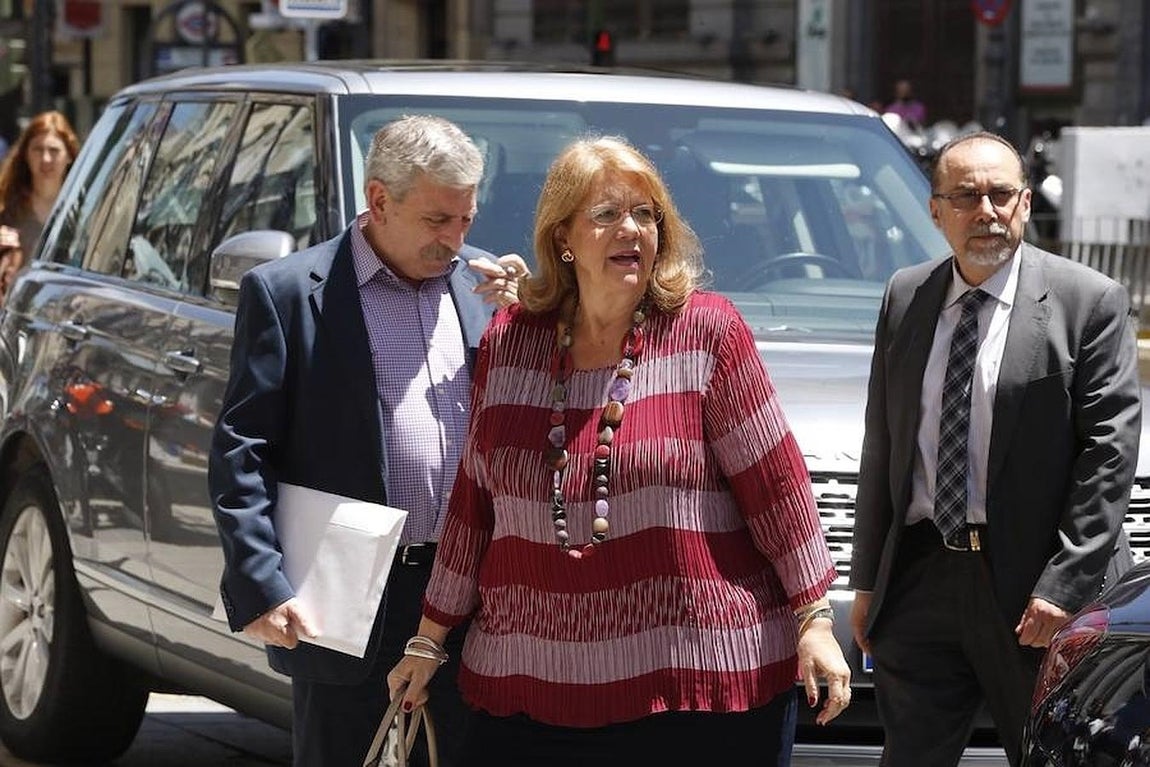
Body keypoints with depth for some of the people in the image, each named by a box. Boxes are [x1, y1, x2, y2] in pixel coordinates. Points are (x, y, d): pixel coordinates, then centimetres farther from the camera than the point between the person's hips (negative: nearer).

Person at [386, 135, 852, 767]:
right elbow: (474, 500, 14)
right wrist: (429, 640, 16)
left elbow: (774, 480, -2)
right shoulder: (509, 341, 8)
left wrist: (814, 619, -6)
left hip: (701, 681, -3)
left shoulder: (707, 331, 0)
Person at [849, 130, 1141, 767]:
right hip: (920, 582, 4)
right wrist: (867, 579, 11)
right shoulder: (905, 297, 10)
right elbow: (882, 444, 14)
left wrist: (1065, 584, -15)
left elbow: (1110, 450, -9)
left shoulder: (1089, 302, -5)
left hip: (1032, 590, -4)